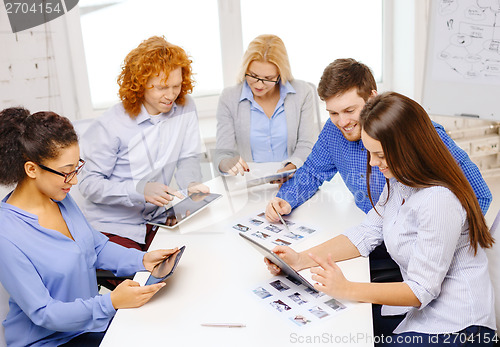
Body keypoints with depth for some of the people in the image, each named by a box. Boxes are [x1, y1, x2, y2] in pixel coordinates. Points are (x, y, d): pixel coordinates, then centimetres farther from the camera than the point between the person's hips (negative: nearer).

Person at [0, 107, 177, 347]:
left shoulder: (61, 198, -2)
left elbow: (97, 246, 10)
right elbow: (43, 313, -23)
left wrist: (142, 260, -5)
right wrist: (111, 302, -32)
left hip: (91, 317, 7)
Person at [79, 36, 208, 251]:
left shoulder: (185, 108, -2)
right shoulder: (110, 125, -15)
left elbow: (187, 158, 6)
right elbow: (89, 184, -13)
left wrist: (191, 184, -17)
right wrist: (141, 190, -27)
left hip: (157, 220, 4)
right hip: (113, 227, -4)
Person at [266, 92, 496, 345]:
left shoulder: (439, 201, -27)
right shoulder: (398, 180, 1)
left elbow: (421, 290, -24)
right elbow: (366, 234, 3)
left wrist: (347, 290, -29)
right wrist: (300, 260, -7)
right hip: (416, 310, 8)